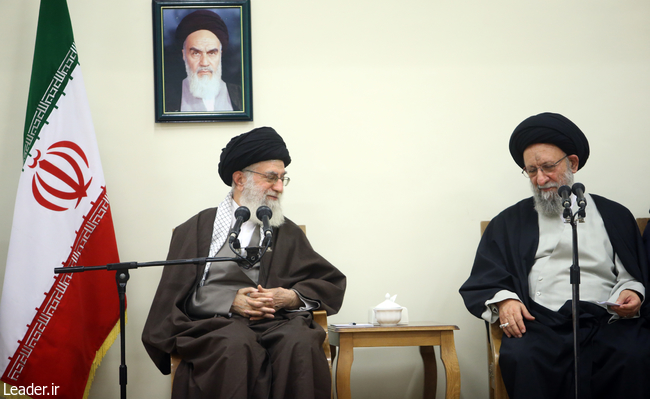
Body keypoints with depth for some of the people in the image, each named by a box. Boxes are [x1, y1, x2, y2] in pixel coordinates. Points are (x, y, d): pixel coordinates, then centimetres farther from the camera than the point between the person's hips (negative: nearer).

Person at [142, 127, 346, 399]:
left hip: (277, 321, 2)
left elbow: (333, 283, 18)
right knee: (238, 344, -38)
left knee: (301, 343, -34)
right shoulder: (198, 230, 15)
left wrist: (291, 297, -2)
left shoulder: (287, 232, 23)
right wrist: (232, 302, -7)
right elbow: (176, 296, 8)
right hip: (215, 324, -2)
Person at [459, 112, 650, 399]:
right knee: (523, 359, -36)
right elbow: (483, 282, 15)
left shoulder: (614, 216, 23)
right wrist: (503, 300, -7)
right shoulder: (509, 222, 22)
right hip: (540, 322, 0)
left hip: (606, 321, 1)